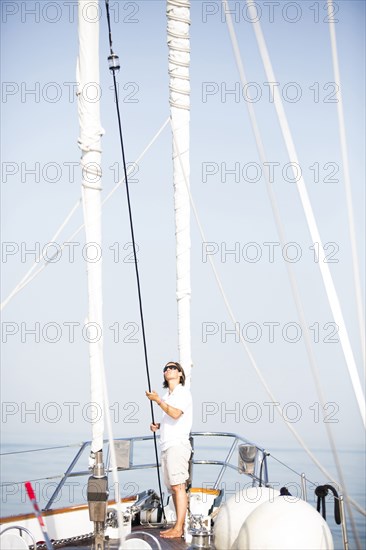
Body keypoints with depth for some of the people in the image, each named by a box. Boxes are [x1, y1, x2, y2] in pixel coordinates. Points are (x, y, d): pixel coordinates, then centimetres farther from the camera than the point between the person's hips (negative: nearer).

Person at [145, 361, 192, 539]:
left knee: (178, 486, -10)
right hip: (166, 445, 9)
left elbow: (175, 414, -21)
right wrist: (157, 425, 11)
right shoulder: (167, 396, 21)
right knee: (173, 487, 8)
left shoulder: (183, 392, -5)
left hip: (178, 444, -9)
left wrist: (158, 400, -17)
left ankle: (178, 529, -11)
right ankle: (179, 525, 13)